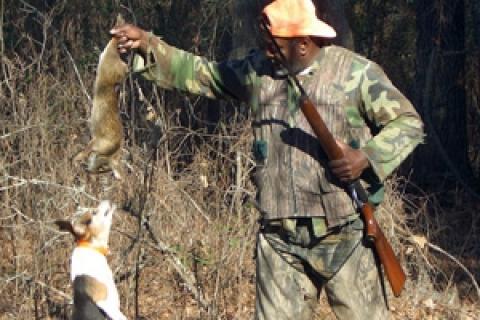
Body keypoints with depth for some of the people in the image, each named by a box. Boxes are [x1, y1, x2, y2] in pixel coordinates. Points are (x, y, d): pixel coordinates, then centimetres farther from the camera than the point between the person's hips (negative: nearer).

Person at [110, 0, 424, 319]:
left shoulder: (357, 73, -5)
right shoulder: (258, 69, 7)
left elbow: (408, 122, 0)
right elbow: (201, 73, 18)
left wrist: (367, 157, -16)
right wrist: (147, 45, 9)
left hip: (345, 237, -3)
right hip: (280, 242, 4)